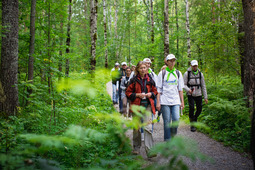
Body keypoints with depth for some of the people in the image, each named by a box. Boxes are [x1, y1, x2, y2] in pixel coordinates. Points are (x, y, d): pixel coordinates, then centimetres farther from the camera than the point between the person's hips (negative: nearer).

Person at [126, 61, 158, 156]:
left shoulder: (150, 80, 7)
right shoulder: (134, 80, 2)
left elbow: (155, 91, 17)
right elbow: (128, 93, 4)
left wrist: (151, 94, -4)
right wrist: (137, 95, -11)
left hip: (147, 105, 0)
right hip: (136, 105, 0)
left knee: (147, 127, -10)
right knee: (136, 127, 7)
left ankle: (149, 149, -8)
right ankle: (136, 147, 24)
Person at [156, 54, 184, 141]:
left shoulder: (178, 73, 12)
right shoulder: (162, 73, 3)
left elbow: (180, 89, 14)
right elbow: (159, 89, 2)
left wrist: (182, 102, 9)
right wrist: (158, 102, -4)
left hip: (176, 101, 2)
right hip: (165, 101, -2)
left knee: (176, 119, -12)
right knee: (167, 122, 0)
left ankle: (173, 134, 15)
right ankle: (167, 140, 12)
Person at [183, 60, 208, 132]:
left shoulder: (200, 74, 3)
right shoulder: (187, 73, -6)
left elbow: (203, 86, 7)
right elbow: (184, 84, -4)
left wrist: (205, 97, 4)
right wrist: (188, 90, -25)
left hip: (198, 94, 3)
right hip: (190, 94, -3)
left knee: (199, 109, 3)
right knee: (191, 108, -17)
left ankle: (195, 118, 35)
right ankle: (192, 124, -2)